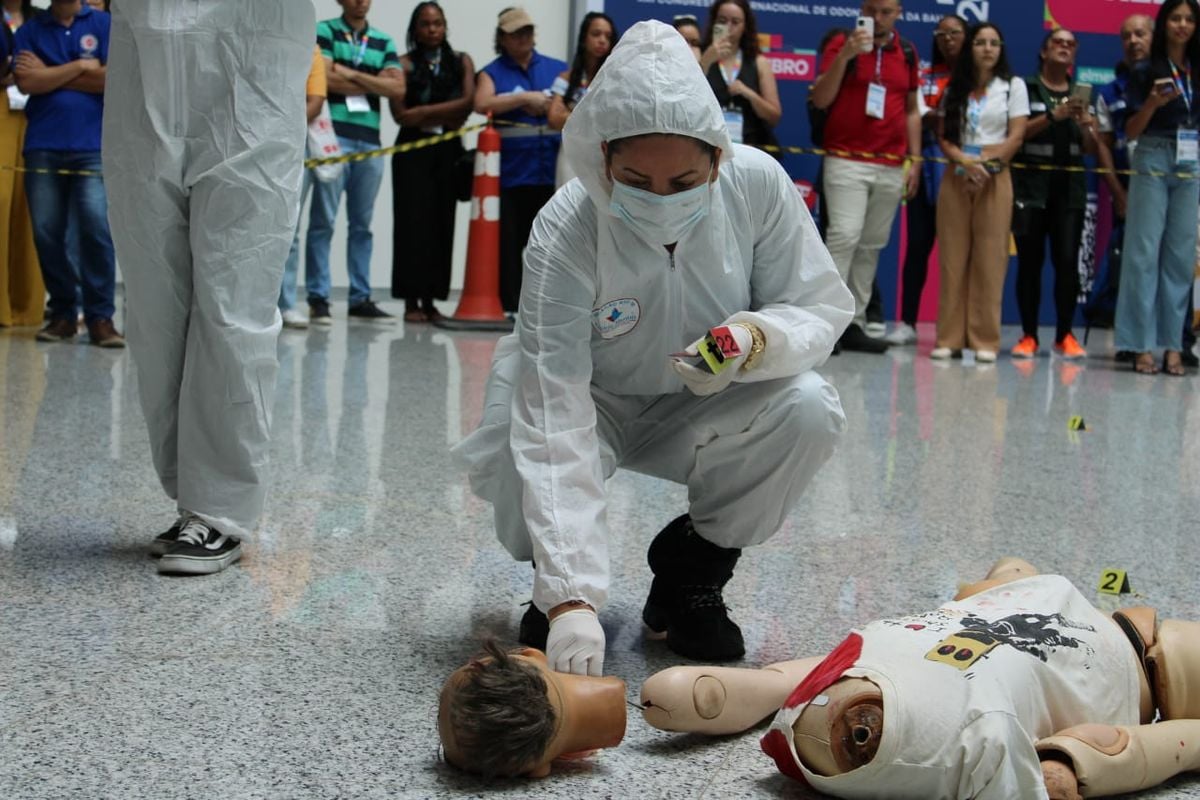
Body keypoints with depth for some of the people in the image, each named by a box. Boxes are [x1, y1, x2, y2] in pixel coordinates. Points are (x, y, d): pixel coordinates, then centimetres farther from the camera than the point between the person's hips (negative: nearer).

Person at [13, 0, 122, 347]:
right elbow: (26, 82, -2)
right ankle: (62, 312, 11)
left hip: (92, 148, -2)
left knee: (97, 230, -10)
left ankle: (100, 317, -6)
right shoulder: (30, 30, 12)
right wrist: (80, 66, -5)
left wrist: (49, 75, -1)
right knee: (46, 233, 1)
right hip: (42, 147, 2)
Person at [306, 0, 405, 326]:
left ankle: (360, 299, 12)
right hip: (333, 137, -4)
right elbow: (327, 79, -10)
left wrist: (352, 74, -5)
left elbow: (398, 88, 2)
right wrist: (374, 84, -2)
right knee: (323, 221, -4)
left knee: (362, 224, 7)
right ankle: (318, 299, -1)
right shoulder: (325, 31, 5)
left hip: (370, 141, 4)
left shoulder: (384, 42, 16)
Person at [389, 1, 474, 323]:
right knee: (413, 223, -7)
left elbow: (468, 103, -4)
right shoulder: (404, 64, 3)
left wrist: (424, 112, -9)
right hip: (413, 151, -2)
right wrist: (446, 116, -8)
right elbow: (401, 114, -6)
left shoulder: (461, 61, 11)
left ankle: (430, 300, 6)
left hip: (448, 152, 2)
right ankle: (411, 301, -4)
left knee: (442, 223, 0)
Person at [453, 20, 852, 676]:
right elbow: (554, 423, -38)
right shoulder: (563, 236, -33)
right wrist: (571, 598, -46)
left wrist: (755, 339, -38)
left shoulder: (759, 185, -24)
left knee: (809, 410, -27)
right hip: (594, 405, -2)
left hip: (702, 406, 3)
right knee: (523, 491, -34)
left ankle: (693, 568, -1)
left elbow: (820, 306, -11)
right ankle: (553, 584, 6)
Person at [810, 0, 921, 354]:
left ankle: (854, 324, 8)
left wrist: (914, 159, 11)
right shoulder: (842, 44, 1)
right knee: (844, 237, -14)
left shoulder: (907, 53, 12)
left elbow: (911, 109, 17)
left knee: (872, 245, 4)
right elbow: (820, 99, -7)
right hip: (847, 161, -4)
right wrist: (844, 56, -19)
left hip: (892, 167, 4)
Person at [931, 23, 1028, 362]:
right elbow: (944, 138, 6)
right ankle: (949, 337, 2)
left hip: (994, 179, -2)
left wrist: (987, 166, -13)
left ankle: (985, 340, -3)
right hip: (956, 178, 2)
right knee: (952, 259, -1)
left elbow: (1016, 136, -1)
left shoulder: (1013, 86, 7)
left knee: (989, 260, -5)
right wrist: (965, 161, -12)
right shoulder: (955, 89, 13)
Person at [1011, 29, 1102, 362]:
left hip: (1070, 186, 3)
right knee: (1030, 260, -4)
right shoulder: (1026, 88, 5)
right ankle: (1028, 335, 0)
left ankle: (1065, 335, 0)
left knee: (1067, 259, -5)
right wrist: (1054, 115, -19)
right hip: (1031, 183, -2)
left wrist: (1085, 124, -10)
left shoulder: (1083, 95, 14)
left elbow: (1093, 148, 10)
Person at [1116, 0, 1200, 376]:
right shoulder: (1145, 72, 2)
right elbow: (1131, 131, 0)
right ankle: (1142, 345, -2)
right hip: (1153, 162, -3)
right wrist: (1153, 102, -16)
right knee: (1145, 251, -3)